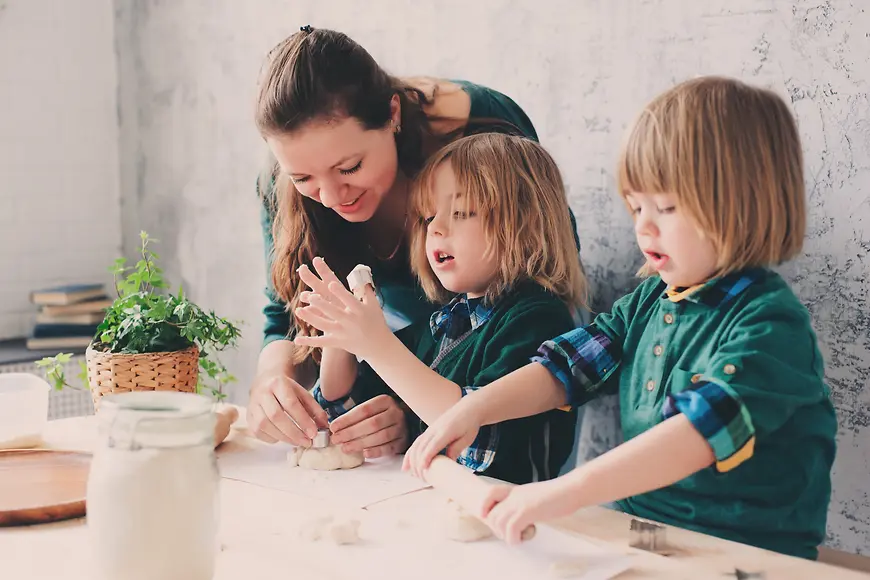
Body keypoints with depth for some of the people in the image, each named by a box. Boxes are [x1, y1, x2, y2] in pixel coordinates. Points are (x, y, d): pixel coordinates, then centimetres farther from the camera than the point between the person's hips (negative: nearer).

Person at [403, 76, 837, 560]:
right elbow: (567, 366, 8)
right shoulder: (650, 300, 10)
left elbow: (705, 428, -29)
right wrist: (474, 408, -9)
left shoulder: (770, 322, -15)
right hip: (640, 537, 7)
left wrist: (565, 492, -38)